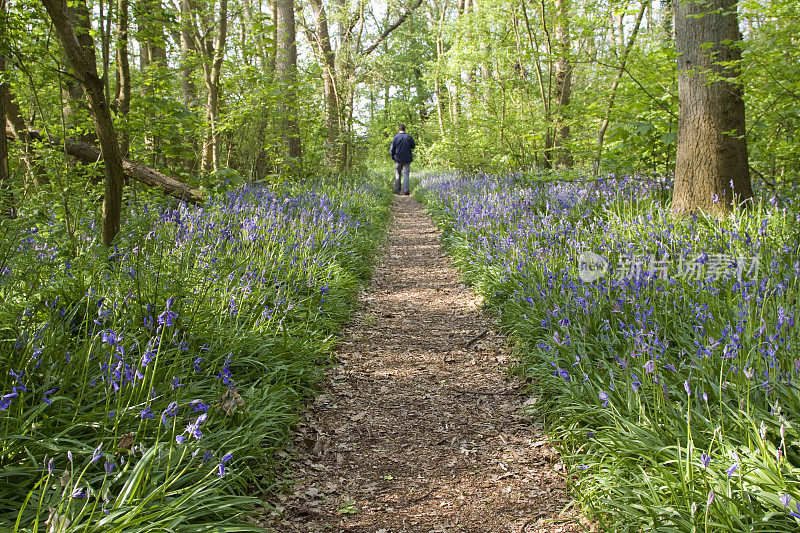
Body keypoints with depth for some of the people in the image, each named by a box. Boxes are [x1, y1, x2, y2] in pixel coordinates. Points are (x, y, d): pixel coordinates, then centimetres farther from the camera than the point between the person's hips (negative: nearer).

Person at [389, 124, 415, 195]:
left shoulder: (396, 137, -7)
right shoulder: (409, 137, -5)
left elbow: (392, 149, -4)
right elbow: (413, 146, 9)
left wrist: (393, 156, 13)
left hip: (398, 159, 0)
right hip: (407, 159, 0)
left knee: (398, 174, 12)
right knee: (406, 174, 3)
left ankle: (397, 190, 14)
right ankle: (406, 190, -7)